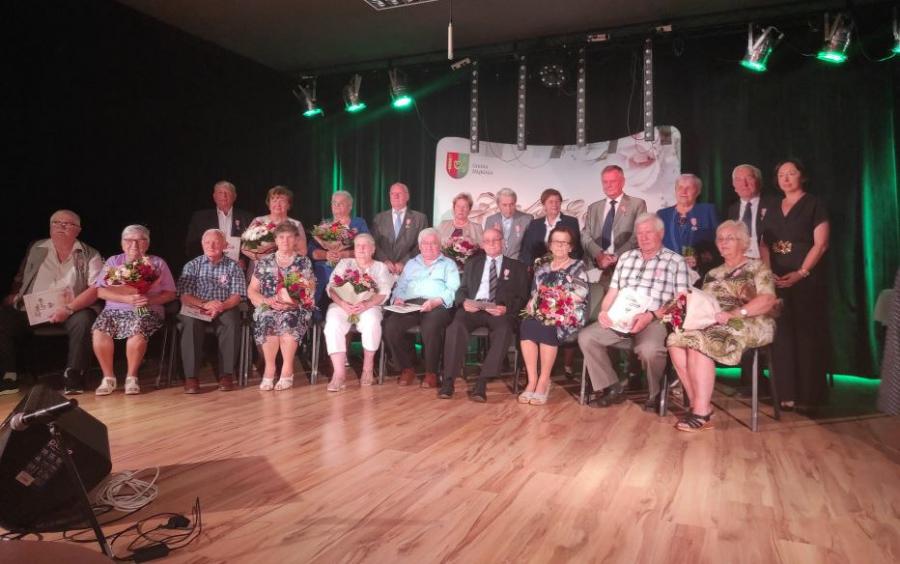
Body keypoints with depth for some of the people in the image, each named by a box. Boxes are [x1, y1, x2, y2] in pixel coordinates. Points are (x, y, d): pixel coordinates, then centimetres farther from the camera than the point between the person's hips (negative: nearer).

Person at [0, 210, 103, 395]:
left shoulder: (89, 255, 2)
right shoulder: (36, 249, 15)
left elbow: (96, 288, -8)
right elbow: (20, 279, 22)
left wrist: (69, 309, -20)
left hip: (71, 311, -4)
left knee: (83, 320, -35)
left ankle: (73, 377, -25)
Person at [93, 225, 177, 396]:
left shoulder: (157, 263, 13)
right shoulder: (113, 262, 16)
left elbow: (170, 293, 5)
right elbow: (101, 291, 3)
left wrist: (150, 299, -14)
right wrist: (126, 298, -13)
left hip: (146, 311, -2)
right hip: (115, 310, 2)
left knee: (137, 331, -34)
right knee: (100, 331, -27)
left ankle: (131, 377, -17)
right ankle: (108, 377, -11)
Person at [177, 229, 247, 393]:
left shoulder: (233, 266, 9)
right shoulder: (192, 265, 11)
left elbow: (236, 296, 0)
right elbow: (184, 296, 1)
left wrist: (222, 306, -22)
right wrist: (204, 304, -20)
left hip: (224, 309, 0)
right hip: (196, 309, 1)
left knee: (231, 322, -33)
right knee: (190, 323, -32)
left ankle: (226, 374, -26)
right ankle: (191, 376, -29)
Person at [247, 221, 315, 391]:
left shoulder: (304, 262, 9)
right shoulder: (264, 262, 12)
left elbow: (309, 292, 3)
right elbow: (251, 291, 10)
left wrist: (290, 301, -16)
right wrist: (267, 300, -11)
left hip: (297, 309, -1)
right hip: (268, 307, 1)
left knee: (288, 318, -36)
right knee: (267, 318, -34)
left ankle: (287, 370, -24)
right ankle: (269, 368, -20)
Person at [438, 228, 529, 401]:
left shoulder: (517, 267, 19)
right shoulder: (472, 264, 27)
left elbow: (522, 297, 10)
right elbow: (461, 290, 20)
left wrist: (506, 308, -12)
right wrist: (464, 302, -5)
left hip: (501, 311, -1)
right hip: (472, 308, 2)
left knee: (504, 330, -36)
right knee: (456, 326, -31)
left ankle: (481, 382, -34)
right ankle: (448, 380, -27)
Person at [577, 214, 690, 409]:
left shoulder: (676, 261, 5)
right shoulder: (626, 258, 21)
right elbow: (612, 292, 18)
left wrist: (651, 315, -18)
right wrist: (604, 311, -3)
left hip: (655, 320, -5)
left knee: (649, 349, -35)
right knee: (586, 337, -16)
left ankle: (655, 393, -4)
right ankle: (612, 388, -4)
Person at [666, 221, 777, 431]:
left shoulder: (757, 268, 8)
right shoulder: (713, 274, 26)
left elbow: (768, 300, -7)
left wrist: (734, 314, -19)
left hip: (747, 325, -5)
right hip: (712, 325, 6)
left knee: (698, 341, -34)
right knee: (676, 340, -26)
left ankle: (702, 412, -29)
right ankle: (696, 405, -24)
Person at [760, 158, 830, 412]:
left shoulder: (814, 205, 1)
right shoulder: (773, 210, 15)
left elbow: (820, 243, -8)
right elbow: (764, 245, 12)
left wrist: (801, 273, -17)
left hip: (806, 280, -4)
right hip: (777, 280, 4)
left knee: (807, 335, -2)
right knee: (782, 335, 3)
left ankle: (809, 394, 5)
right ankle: (787, 393, 9)